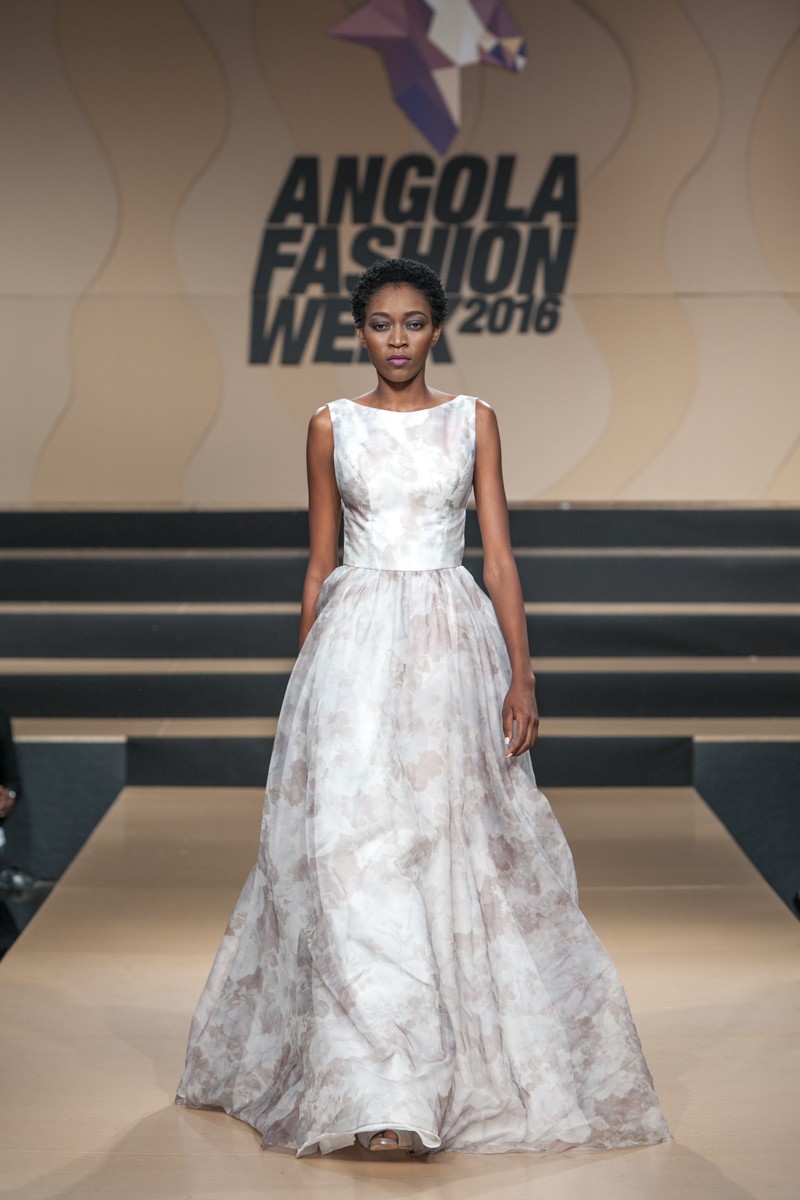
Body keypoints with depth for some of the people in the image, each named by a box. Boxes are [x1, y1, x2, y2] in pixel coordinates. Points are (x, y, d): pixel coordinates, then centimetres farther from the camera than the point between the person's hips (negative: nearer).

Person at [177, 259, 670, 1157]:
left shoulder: (472, 421, 8)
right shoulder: (332, 426, 9)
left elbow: (499, 555, 4)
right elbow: (319, 562, 12)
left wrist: (522, 675, -4)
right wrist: (304, 678, 10)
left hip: (452, 643, 0)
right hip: (355, 641, 0)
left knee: (455, 841, 2)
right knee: (355, 843, -11)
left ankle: (470, 1067, 18)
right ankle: (380, 1092, -13)